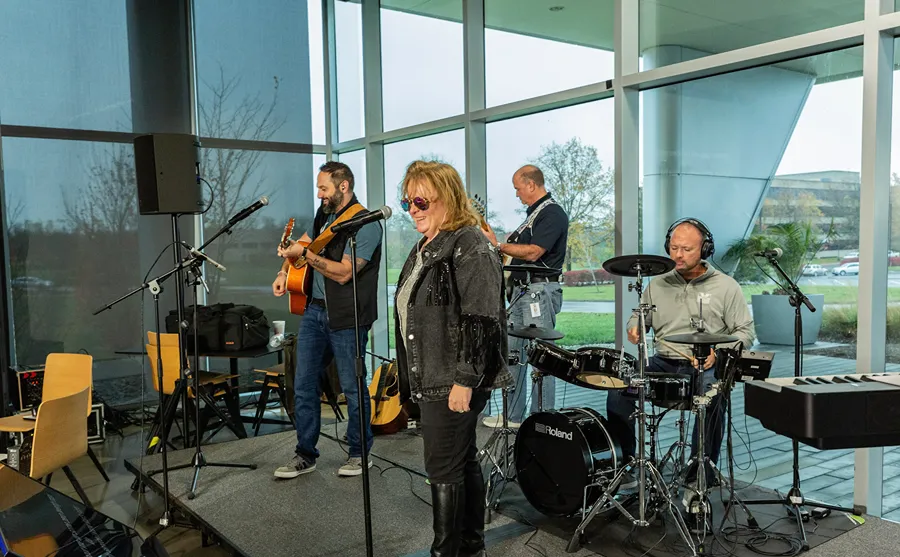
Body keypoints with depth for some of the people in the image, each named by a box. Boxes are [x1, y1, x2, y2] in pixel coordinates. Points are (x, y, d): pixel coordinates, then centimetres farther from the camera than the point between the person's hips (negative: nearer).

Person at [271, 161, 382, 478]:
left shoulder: (366, 225, -14)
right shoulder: (325, 214, 12)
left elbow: (343, 272, -21)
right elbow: (301, 243, 28)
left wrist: (304, 254, -22)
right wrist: (284, 272, 13)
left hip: (346, 318, -8)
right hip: (314, 309, 8)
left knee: (352, 387, 3)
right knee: (303, 385, 7)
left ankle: (360, 453, 20)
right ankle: (305, 455, 18)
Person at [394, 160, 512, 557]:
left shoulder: (470, 246, -15)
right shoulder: (425, 248, 15)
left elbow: (480, 320, -21)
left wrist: (464, 381, -23)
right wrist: (411, 374, 21)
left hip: (455, 381, -9)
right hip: (430, 379, 9)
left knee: (443, 469, -2)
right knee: (462, 463, 17)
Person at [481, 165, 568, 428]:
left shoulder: (553, 214, -11)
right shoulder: (534, 213, 20)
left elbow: (533, 252, -21)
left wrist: (498, 244, -16)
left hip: (541, 292, -10)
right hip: (522, 290, 10)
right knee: (513, 354, 11)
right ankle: (513, 415, 19)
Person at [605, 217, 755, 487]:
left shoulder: (726, 287, 3)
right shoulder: (658, 285, 13)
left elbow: (745, 332, 2)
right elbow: (639, 317, 22)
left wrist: (717, 352, -16)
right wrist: (635, 328, -3)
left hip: (706, 368, -3)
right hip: (663, 364, 3)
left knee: (713, 395, -36)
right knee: (618, 389, -22)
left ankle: (699, 478, -20)